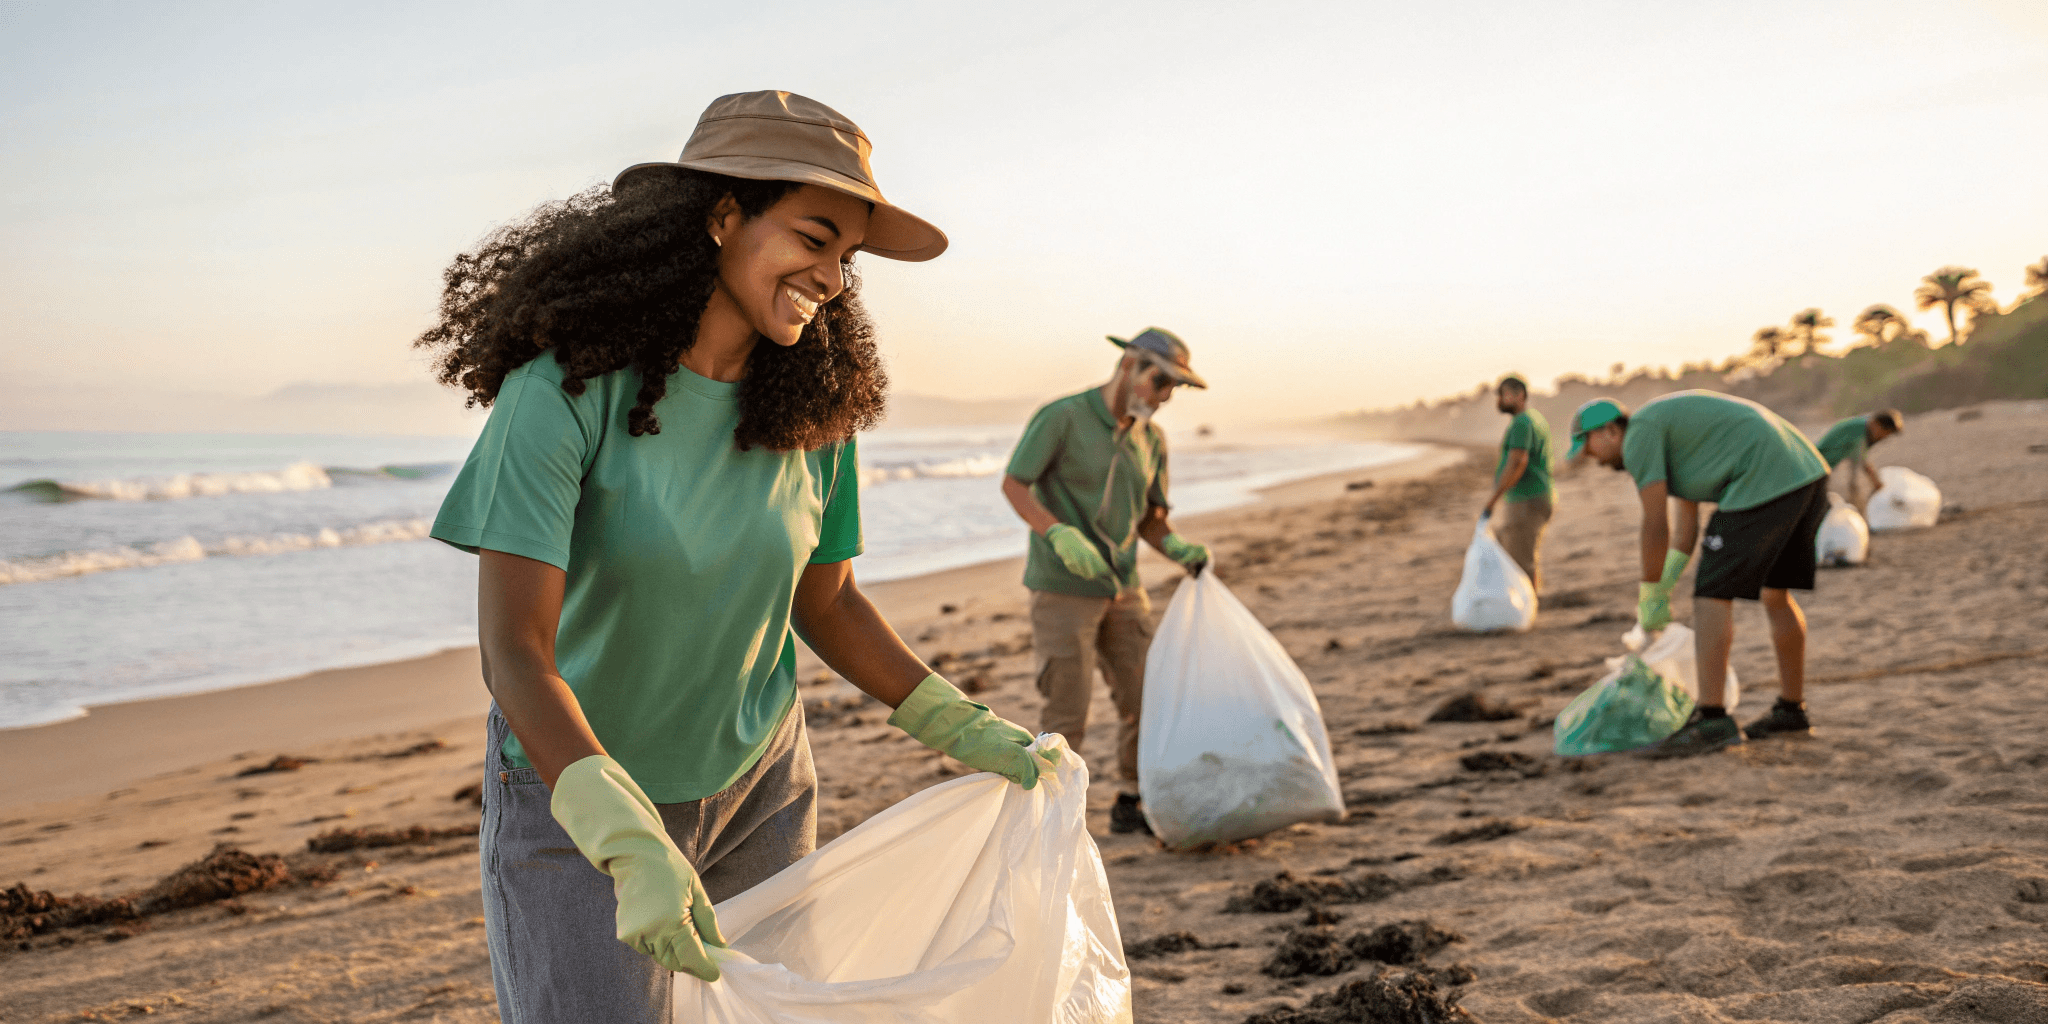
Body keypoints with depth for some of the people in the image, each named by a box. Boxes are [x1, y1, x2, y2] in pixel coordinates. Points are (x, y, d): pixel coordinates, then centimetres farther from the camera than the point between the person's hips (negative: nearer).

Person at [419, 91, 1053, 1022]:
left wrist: (962, 730, 0)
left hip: (759, 787, 5)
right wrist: (631, 844, -38)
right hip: (574, 791, -4)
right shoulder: (566, 387, -22)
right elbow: (513, 651, -27)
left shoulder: (812, 414, -6)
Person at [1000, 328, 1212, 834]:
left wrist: (1178, 548, -10)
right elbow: (1013, 485, -12)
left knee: (1143, 701, 8)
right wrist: (1060, 535, -27)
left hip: (1122, 589, 6)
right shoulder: (1062, 417, -12)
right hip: (1062, 590, -6)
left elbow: (1150, 518, 12)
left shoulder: (1151, 440, 6)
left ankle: (1130, 805, 24)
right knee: (1068, 715, -7)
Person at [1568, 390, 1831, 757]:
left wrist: (1650, 595, 5)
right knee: (1777, 595, 20)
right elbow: (1687, 521, 27)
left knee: (1712, 596, -8)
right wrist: (1663, 585, 24)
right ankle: (1791, 711, 27)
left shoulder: (1639, 433, -1)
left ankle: (1712, 721, -12)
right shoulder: (1669, 423, 27)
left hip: (1764, 482, -10)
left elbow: (1656, 525, -4)